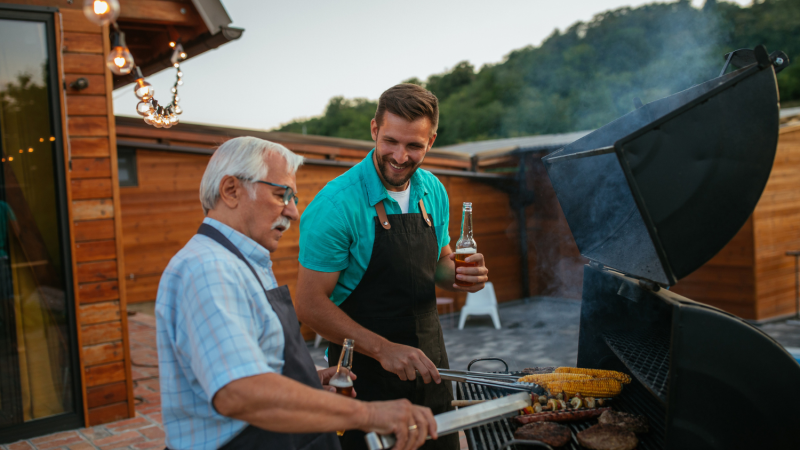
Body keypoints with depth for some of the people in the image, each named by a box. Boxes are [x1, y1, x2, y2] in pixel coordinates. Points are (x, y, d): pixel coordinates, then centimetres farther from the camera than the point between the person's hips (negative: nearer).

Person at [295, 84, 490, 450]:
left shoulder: (433, 191, 2)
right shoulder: (336, 204, -19)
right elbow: (310, 304, -18)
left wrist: (461, 275, -6)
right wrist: (382, 348, -26)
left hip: (427, 363, 6)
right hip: (364, 371, -6)